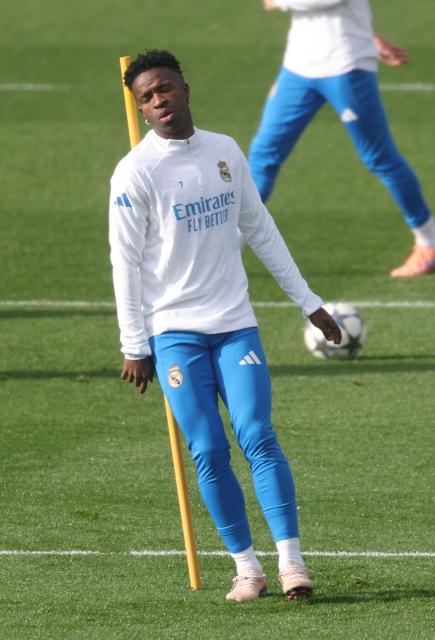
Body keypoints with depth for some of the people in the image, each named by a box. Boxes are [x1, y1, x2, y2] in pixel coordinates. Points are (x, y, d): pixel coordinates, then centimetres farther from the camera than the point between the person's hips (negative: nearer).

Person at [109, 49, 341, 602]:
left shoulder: (226, 152, 8)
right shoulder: (136, 172, -6)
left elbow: (260, 230, 17)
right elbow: (125, 261, -4)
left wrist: (307, 301, 17)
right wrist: (134, 347, -6)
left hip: (235, 323, 3)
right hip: (174, 331, -3)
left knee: (258, 437, -11)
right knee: (209, 453, -8)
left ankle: (291, 562, -12)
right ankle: (246, 566, 2)